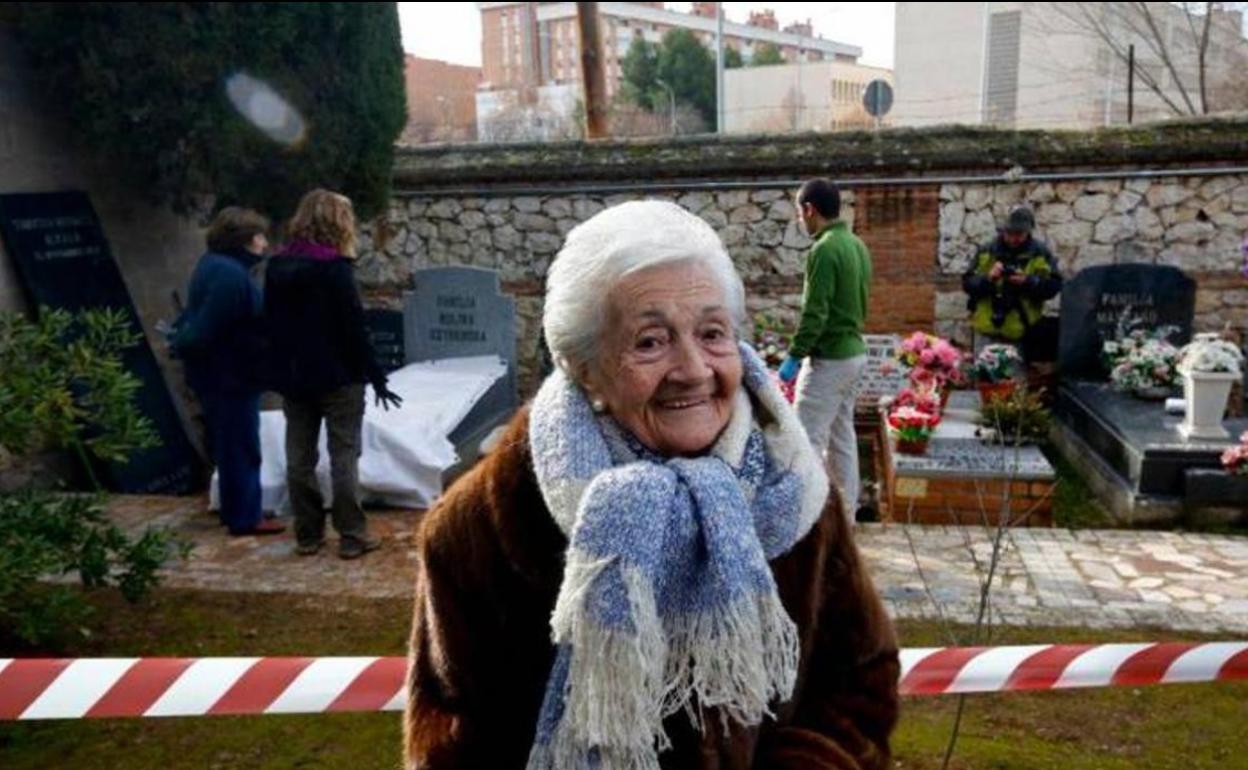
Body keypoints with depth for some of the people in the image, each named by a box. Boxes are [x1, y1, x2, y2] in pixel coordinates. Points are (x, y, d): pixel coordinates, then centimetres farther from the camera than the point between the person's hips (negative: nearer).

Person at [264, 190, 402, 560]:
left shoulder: (277, 266, 7)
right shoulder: (335, 267, -13)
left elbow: (271, 323, 11)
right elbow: (354, 326, -15)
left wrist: (282, 370, 17)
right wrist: (376, 376, -10)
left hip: (293, 378, 6)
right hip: (338, 377, -6)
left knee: (300, 457, 10)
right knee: (344, 456, 1)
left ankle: (307, 535, 18)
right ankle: (352, 536, 5)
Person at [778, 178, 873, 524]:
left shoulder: (824, 250, -19)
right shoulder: (856, 244, 9)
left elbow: (815, 312, -22)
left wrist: (794, 356, -17)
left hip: (828, 358, -9)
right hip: (854, 352, 9)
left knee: (809, 438, -3)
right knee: (842, 434, 16)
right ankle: (844, 513, 23)